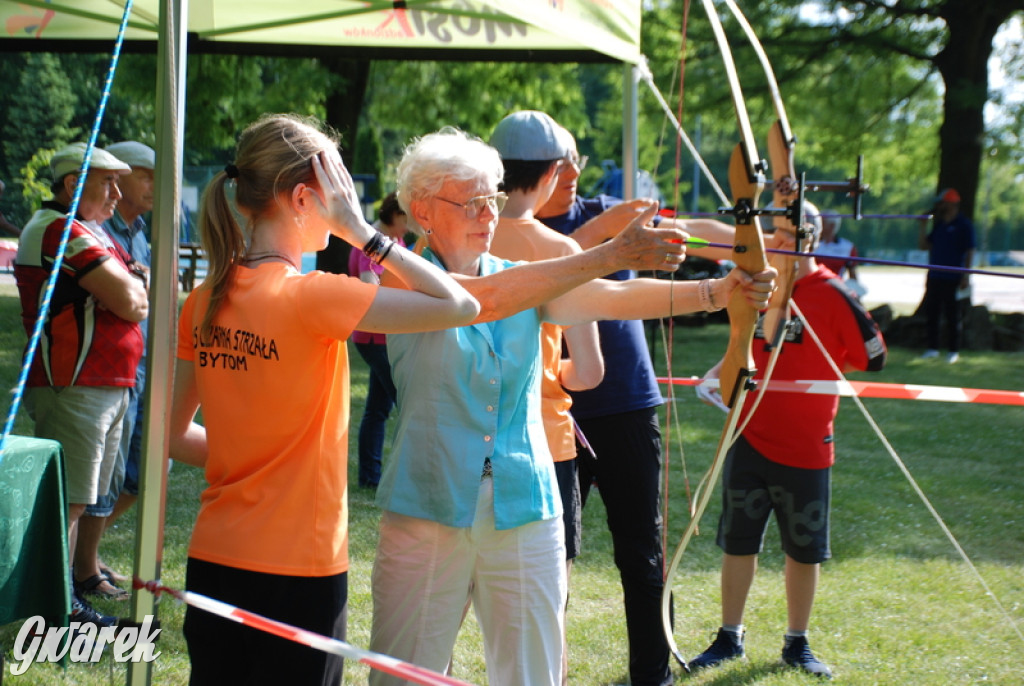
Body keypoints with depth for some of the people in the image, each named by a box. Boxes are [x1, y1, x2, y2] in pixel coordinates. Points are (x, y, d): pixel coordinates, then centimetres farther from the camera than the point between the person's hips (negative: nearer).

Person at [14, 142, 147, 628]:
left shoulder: (91, 232, 20)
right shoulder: (61, 229, -15)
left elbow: (135, 299, 16)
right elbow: (130, 301, -21)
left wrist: (131, 290, -5)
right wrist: (136, 288, 0)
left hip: (108, 386, 10)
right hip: (73, 388, -10)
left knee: (93, 492, 19)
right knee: (68, 498, -7)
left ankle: (85, 574, 32)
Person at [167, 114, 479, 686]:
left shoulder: (207, 300, 2)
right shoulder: (311, 297, -17)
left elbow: (173, 434, 9)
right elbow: (460, 306, -18)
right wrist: (362, 231, -13)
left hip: (213, 564, 6)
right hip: (297, 573, -6)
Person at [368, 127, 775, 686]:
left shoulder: (527, 284, 8)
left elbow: (612, 300, -7)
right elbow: (486, 300, -24)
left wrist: (718, 291, -24)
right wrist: (611, 255, -31)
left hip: (524, 513, 4)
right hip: (429, 514, -4)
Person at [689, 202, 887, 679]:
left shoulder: (832, 294, -10)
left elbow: (873, 358, -7)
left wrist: (811, 373, -5)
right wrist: (720, 372, 1)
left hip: (805, 446, -3)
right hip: (750, 438, 3)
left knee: (803, 550, 9)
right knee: (737, 542, 9)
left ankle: (797, 644, 24)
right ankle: (729, 638, 22)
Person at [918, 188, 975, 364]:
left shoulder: (964, 225, -6)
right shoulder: (938, 225, 15)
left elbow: (970, 251, -8)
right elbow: (924, 245, 15)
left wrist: (966, 276, -14)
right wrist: (923, 225, 5)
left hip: (952, 279, -7)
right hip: (934, 277, 7)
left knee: (952, 316, -1)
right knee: (931, 313, 7)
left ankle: (954, 351, 6)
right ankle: (932, 349, 15)